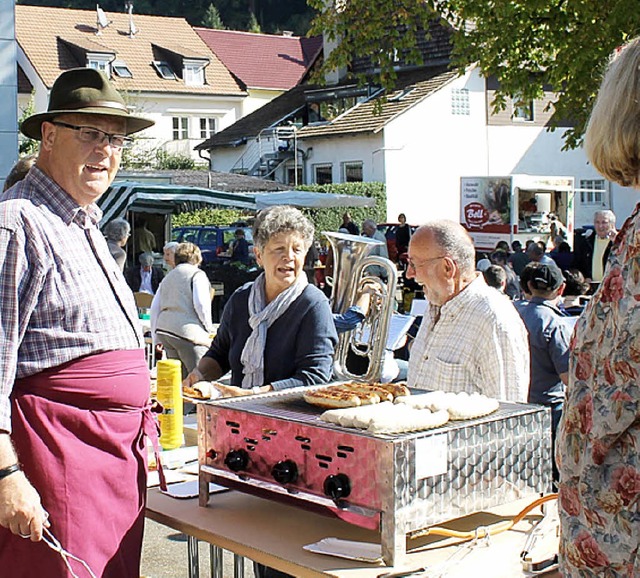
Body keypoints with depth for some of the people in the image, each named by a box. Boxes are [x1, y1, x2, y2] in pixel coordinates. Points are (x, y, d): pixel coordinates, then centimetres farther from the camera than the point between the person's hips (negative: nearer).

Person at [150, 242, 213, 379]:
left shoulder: (168, 277, 22)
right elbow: (201, 304, -12)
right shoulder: (197, 274, 1)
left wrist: (156, 339, 21)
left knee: (179, 378, 11)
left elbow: (154, 310, 19)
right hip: (188, 331, -7)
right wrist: (209, 327, 1)